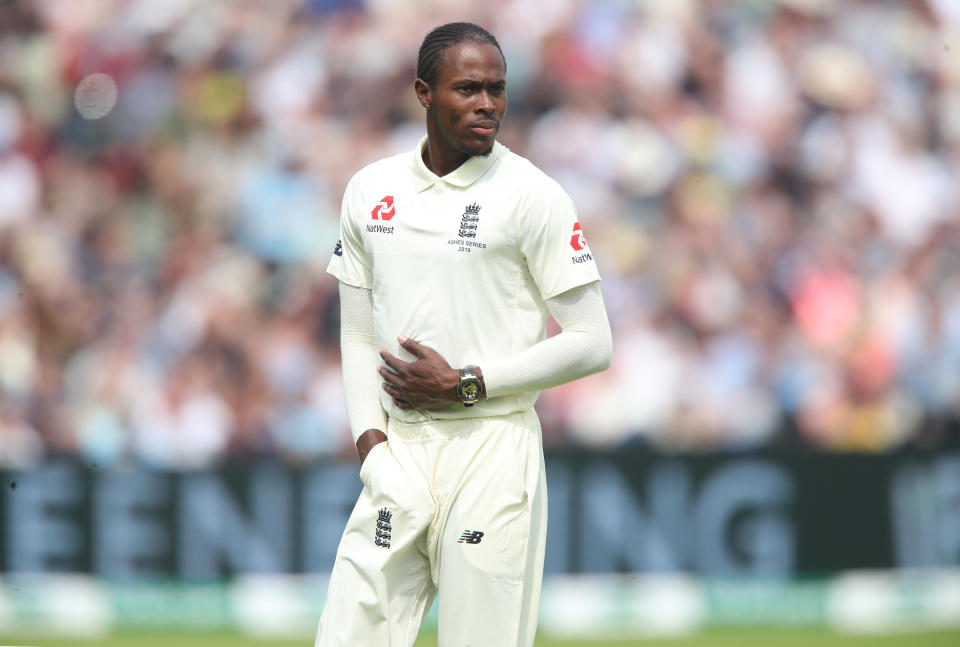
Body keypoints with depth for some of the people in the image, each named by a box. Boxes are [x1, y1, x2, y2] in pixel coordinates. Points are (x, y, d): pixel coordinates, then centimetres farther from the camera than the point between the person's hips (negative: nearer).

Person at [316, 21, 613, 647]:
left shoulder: (532, 196, -4)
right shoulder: (370, 191, 11)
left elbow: (592, 344, -5)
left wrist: (464, 383, -10)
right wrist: (370, 435, 1)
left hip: (492, 450, -4)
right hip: (397, 454, 4)